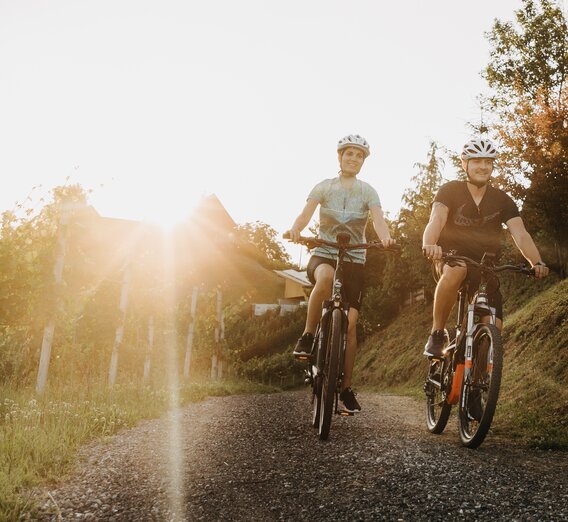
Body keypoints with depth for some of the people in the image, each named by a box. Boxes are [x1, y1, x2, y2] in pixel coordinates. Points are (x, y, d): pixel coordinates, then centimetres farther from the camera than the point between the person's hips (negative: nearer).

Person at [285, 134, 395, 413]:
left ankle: (346, 388, 6)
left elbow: (378, 220, -12)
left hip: (354, 259, 1)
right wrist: (294, 229, -33)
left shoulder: (368, 191, 4)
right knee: (325, 277, -40)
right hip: (323, 254, -1)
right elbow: (306, 214, -10)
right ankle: (308, 335, -21)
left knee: (350, 323, -6)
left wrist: (385, 239, -35)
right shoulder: (324, 186, 3)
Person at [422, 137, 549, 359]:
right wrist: (429, 245, -48)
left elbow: (520, 235, -14)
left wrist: (537, 262, -33)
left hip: (485, 267, 3)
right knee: (455, 271, -40)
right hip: (452, 257, -3)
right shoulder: (450, 191, -7)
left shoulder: (502, 201, -1)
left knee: (493, 329, -12)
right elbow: (436, 220, -25)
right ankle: (437, 335, -24)